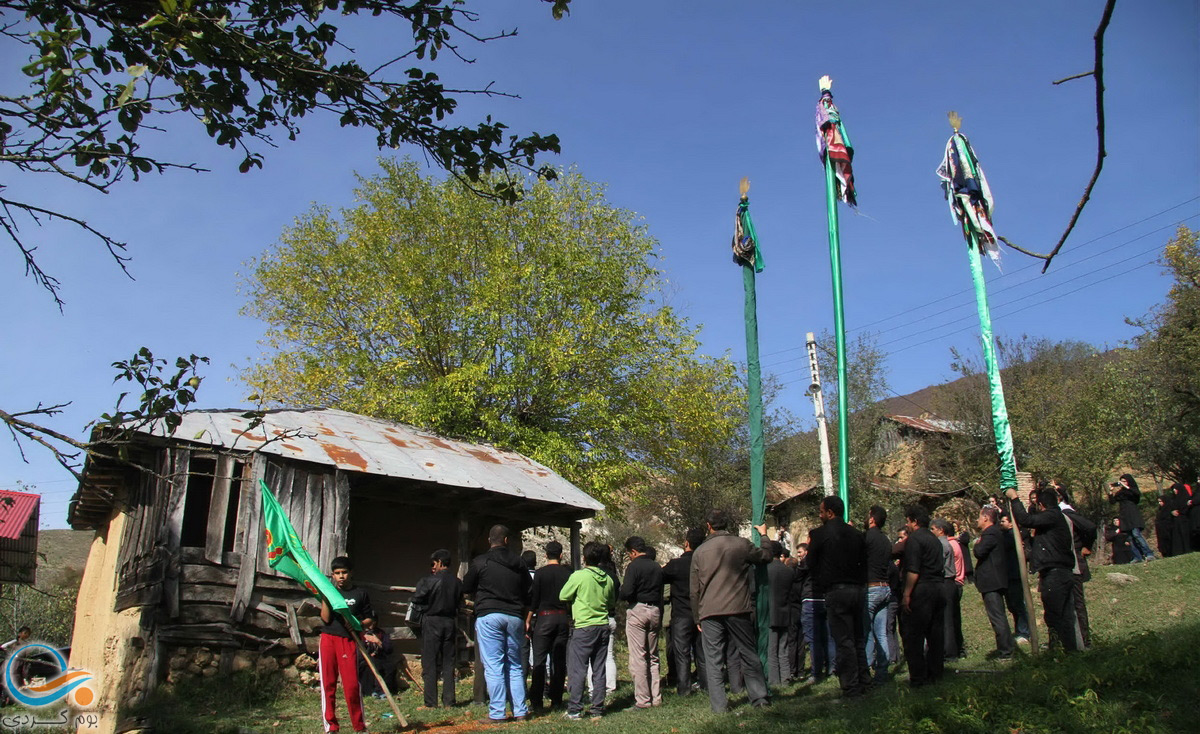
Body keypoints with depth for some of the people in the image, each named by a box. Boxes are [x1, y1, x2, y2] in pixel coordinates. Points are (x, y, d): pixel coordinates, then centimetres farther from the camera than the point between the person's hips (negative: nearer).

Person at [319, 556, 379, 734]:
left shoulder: (360, 593, 6)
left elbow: (370, 619, 10)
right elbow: (326, 619, -3)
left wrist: (357, 624, -9)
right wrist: (324, 596, -9)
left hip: (349, 641, -2)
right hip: (328, 639, 2)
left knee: (352, 684, -6)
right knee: (328, 683, 2)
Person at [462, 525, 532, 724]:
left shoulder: (480, 562, -3)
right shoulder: (519, 563, 8)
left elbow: (466, 588, 8)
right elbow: (528, 591, 14)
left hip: (488, 616, -4)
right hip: (515, 617, 4)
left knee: (493, 666, -3)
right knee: (515, 666, 12)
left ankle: (497, 713, -4)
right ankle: (520, 711, 10)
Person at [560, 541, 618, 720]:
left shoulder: (578, 576, -11)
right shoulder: (608, 579, 5)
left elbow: (563, 596, -2)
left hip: (583, 627, -5)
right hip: (603, 627, 5)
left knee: (577, 670, -1)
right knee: (599, 669, 10)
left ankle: (575, 709, -1)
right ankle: (598, 708, 13)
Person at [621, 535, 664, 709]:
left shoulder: (634, 566, -10)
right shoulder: (657, 567, 12)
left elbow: (626, 592, -19)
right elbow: (661, 594, 15)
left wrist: (623, 597, 4)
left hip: (637, 609, -7)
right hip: (655, 611, 7)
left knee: (638, 657, -3)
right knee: (653, 656, 13)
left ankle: (643, 699, -3)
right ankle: (656, 697, 15)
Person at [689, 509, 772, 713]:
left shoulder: (699, 552, 3)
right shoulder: (742, 545, -2)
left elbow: (694, 590, 7)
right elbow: (766, 556, 16)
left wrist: (697, 616, 16)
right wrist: (764, 535, 33)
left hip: (709, 613, 0)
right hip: (738, 611, 0)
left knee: (713, 659, 4)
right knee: (749, 655, 10)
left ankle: (719, 704, 1)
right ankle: (760, 697, 12)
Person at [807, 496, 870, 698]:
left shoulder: (819, 534, -6)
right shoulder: (856, 534, 9)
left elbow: (811, 564, 0)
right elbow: (864, 563, 12)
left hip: (836, 591, -6)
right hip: (858, 589, 6)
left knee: (844, 641, -3)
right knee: (858, 639, 14)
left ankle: (851, 688, -1)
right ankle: (864, 683, 19)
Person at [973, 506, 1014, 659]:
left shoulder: (990, 533, -16)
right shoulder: (996, 532, 17)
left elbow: (979, 552, -24)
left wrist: (977, 543, -7)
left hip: (991, 582, -11)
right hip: (995, 580, 11)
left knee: (996, 616, -8)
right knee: (999, 616, 17)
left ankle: (1005, 651, -5)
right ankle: (1007, 647, 24)